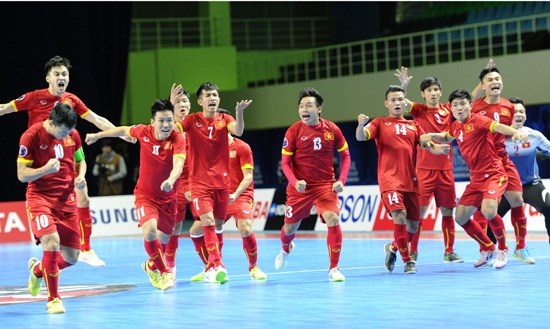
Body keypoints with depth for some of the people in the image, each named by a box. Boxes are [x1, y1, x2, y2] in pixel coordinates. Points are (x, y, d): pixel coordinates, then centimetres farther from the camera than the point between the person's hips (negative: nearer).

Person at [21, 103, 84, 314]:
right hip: (40, 197, -5)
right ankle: (53, 299, -13)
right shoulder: (31, 136, -14)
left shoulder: (73, 135, 1)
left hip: (66, 199, 5)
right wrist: (46, 169, -29)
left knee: (72, 256, 4)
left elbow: (80, 161, 18)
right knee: (52, 242, -28)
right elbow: (22, 174, -12)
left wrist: (80, 177, -4)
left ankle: (37, 270, 36)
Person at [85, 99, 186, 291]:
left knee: (163, 241, 12)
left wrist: (171, 179, -59)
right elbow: (123, 130, 10)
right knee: (150, 229, -26)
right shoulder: (143, 132, -12)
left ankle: (152, 266, 46)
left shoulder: (177, 139, -21)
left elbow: (178, 164, -38)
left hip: (168, 198, 0)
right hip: (145, 195, 0)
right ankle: (164, 272, -5)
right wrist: (97, 135, 20)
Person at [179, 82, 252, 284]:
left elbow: (238, 131, -16)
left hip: (222, 181, 3)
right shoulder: (192, 120, -1)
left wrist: (239, 113, -35)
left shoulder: (225, 119, 4)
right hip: (200, 182, -3)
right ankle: (217, 266, -23)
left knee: (217, 226, 9)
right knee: (208, 222, -19)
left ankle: (210, 269, 23)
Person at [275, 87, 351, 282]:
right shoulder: (293, 131, -8)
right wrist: (295, 181, -21)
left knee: (333, 220, -21)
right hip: (300, 187, 0)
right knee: (290, 226, 12)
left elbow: (345, 156, 6)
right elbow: (285, 162, -4)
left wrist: (341, 180, -6)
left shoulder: (332, 129, -4)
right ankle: (285, 250, 51)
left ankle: (334, 269, -10)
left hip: (326, 185, 0)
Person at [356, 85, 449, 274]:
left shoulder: (414, 125, 16)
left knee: (413, 225, 6)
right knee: (400, 217, -21)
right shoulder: (380, 123, 6)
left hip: (410, 181, 4)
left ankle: (392, 248, 34)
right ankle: (407, 261, -9)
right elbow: (361, 137, -9)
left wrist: (439, 149, -14)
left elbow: (427, 145, 9)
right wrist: (361, 125, -32)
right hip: (389, 179, -4)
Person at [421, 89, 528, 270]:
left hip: (493, 174, -8)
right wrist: (431, 135, 10)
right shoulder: (456, 126, 8)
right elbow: (447, 138, 31)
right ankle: (488, 249, 24)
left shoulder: (477, 120, -13)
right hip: (476, 178, 8)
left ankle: (502, 250, -5)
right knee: (461, 217, 5)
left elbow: (498, 126, -31)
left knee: (488, 210, -28)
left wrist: (516, 132, -51)